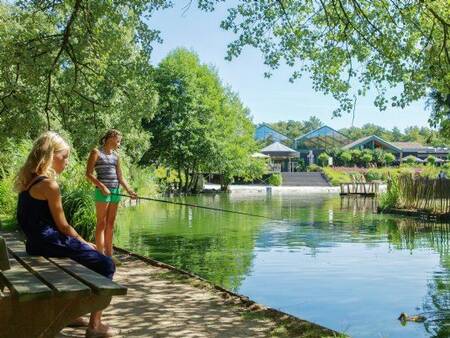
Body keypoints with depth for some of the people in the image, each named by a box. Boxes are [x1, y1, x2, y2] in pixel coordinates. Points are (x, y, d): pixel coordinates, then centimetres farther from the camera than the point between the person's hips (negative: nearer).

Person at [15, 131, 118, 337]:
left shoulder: (28, 181, 10)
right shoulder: (49, 184, -18)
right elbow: (62, 226, -15)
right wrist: (85, 243, 0)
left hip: (37, 243, 10)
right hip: (51, 244, -10)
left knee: (87, 256, 30)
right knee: (106, 265, -2)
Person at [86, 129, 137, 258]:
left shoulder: (116, 156, 14)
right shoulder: (96, 152, -2)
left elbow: (120, 176, 14)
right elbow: (88, 174, -8)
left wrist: (129, 189, -1)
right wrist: (102, 186, -16)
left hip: (115, 191, 6)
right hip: (102, 191, -6)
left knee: (111, 224, 8)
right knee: (102, 223, -5)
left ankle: (109, 254, 13)